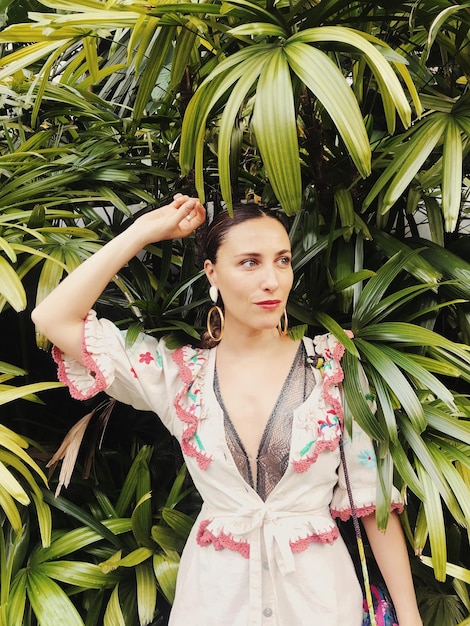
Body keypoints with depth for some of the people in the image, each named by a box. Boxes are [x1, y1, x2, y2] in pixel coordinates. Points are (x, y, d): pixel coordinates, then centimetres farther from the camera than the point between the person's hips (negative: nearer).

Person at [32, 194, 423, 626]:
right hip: (215, 591, 1)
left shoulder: (334, 367, -8)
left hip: (318, 589, 0)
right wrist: (145, 231, -8)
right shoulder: (178, 373, -5)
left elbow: (373, 497, -6)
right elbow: (54, 318, -8)